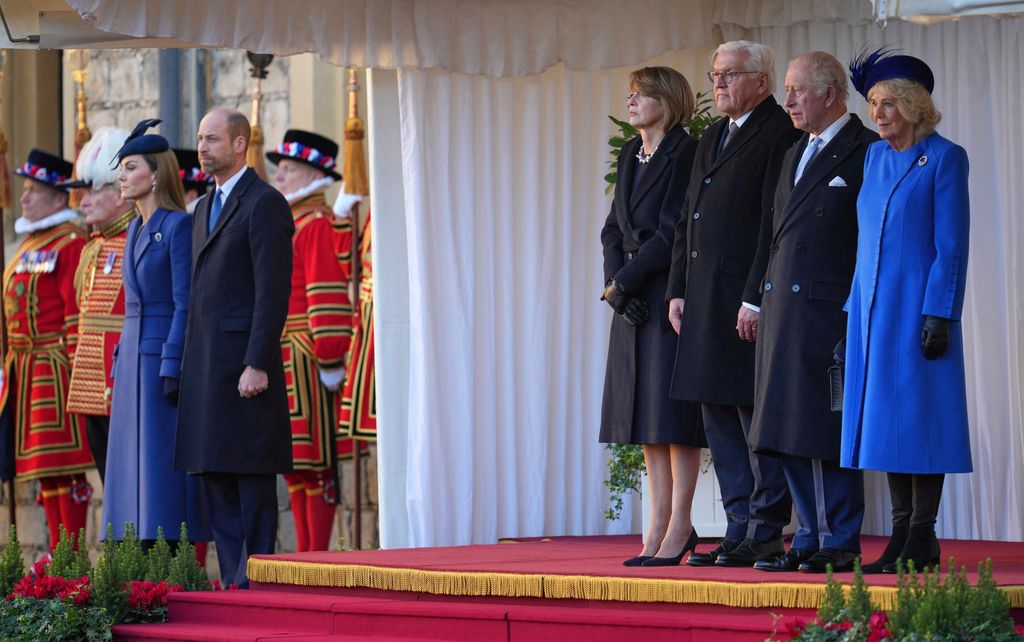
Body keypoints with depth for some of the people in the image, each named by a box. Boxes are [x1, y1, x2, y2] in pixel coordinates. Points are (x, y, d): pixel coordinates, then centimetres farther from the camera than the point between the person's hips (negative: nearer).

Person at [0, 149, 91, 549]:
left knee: (64, 464, -8)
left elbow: (76, 313, -15)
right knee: (44, 465, 10)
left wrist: (75, 367, -19)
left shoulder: (70, 244, -10)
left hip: (54, 369, -9)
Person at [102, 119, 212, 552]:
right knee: (135, 467, 6)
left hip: (168, 356, -9)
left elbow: (186, 303, -14)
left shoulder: (180, 226, -9)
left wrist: (173, 370, -20)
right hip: (134, 356, 9)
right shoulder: (136, 229, 16)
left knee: (164, 462, -9)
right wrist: (120, 368, 17)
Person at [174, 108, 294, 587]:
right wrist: (191, 366, 15)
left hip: (243, 364, -9)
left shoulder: (264, 204, -8)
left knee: (252, 476, -6)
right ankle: (232, 580, 12)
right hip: (204, 367, 9)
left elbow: (273, 292, -14)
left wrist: (257, 365, -19)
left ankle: (256, 580, -5)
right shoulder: (205, 209, 20)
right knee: (215, 475, 8)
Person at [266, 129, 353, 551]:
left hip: (305, 359, -9)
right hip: (278, 357, 9)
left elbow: (329, 297, -16)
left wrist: (329, 360, -20)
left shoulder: (316, 225, -10)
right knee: (292, 462, 9)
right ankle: (304, 557, 12)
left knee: (314, 461, -6)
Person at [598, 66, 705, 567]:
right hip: (632, 300, 8)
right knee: (645, 415, 7)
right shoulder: (630, 155, 15)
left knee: (673, 413, -7)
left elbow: (672, 234, -16)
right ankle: (660, 522, 10)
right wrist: (615, 285, -2)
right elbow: (614, 228, 13)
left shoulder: (686, 155, -10)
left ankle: (679, 526, -5)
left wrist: (622, 281, -12)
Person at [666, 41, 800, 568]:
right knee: (719, 419, 9)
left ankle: (766, 533, -2)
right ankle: (740, 530, 14)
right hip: (705, 301, 9)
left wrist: (755, 299, -20)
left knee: (756, 415, -6)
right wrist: (677, 290, 12)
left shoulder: (780, 135, -8)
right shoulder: (712, 139, 20)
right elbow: (687, 221, 21)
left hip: (749, 302, -9)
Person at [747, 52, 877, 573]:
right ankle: (809, 540, 14)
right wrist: (761, 301, 14)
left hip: (832, 311, -8)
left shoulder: (867, 153, -6)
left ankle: (840, 544, 0)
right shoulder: (794, 155, 20)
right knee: (788, 434, 8)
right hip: (783, 312, 8)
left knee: (827, 431, -6)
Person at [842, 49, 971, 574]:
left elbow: (951, 244, -10)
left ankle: (922, 540, -4)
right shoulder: (875, 156, 13)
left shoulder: (944, 158, -6)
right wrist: (852, 311, 13)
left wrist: (939, 314, -16)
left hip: (917, 304, -7)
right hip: (873, 306, 7)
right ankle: (902, 535, 10)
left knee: (917, 412, -6)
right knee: (885, 417, 6)